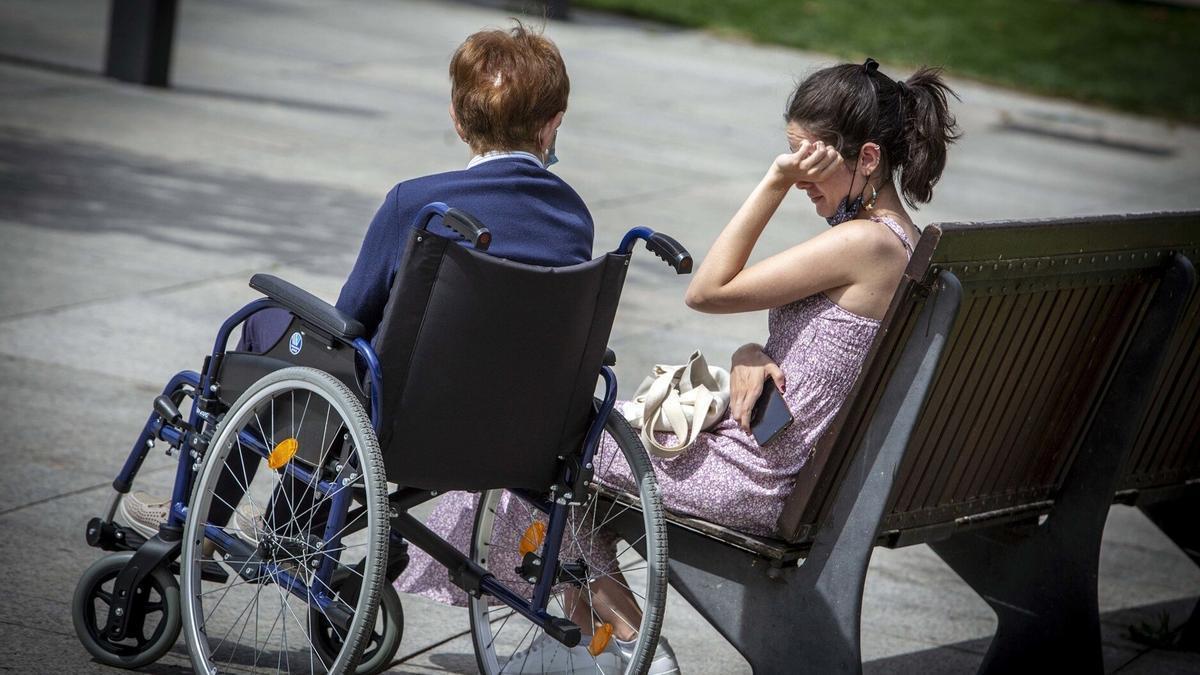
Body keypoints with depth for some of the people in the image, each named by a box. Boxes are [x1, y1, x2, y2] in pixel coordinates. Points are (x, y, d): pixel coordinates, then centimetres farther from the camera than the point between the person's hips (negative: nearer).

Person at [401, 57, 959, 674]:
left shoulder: (862, 242, -23)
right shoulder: (903, 243, 7)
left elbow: (707, 291, -18)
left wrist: (776, 183, -18)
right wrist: (753, 356, -6)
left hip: (755, 482, -10)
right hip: (804, 473, 10)